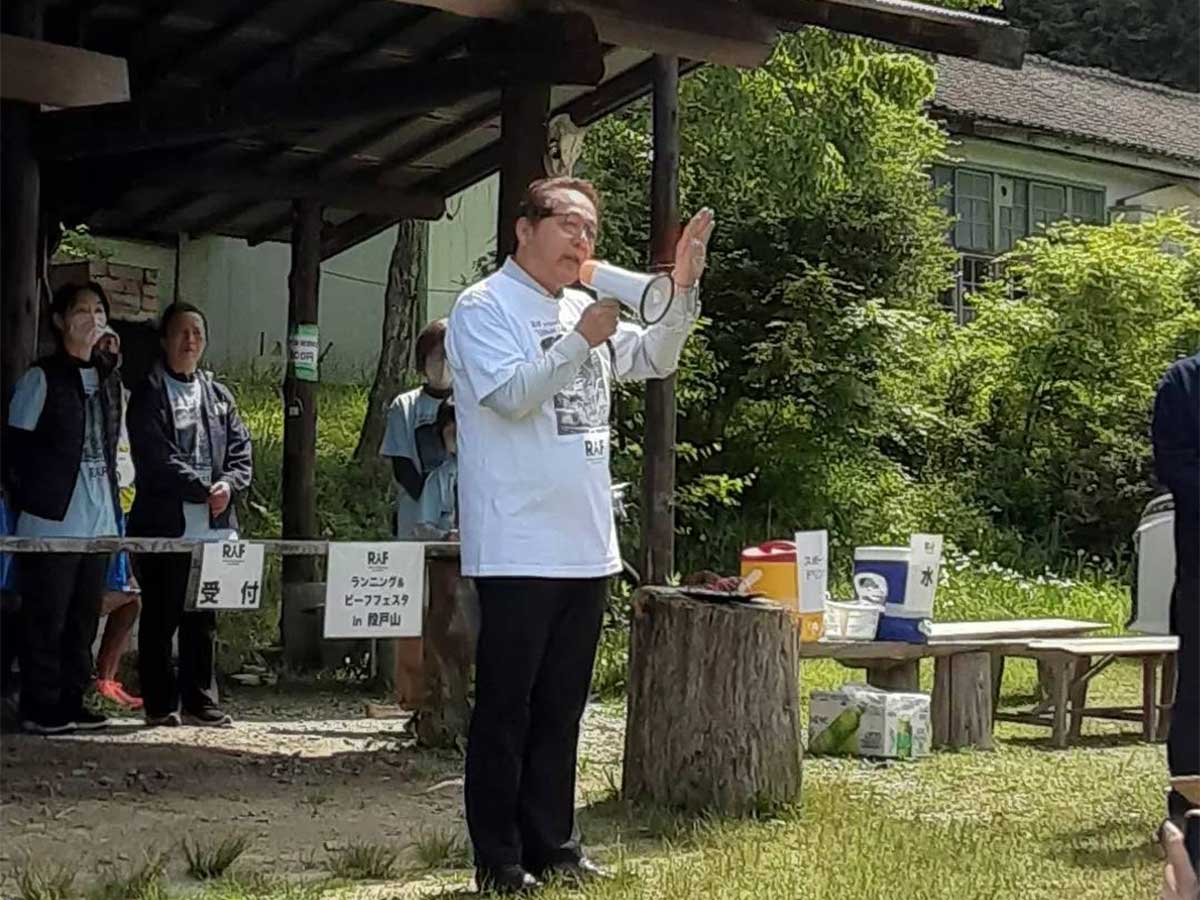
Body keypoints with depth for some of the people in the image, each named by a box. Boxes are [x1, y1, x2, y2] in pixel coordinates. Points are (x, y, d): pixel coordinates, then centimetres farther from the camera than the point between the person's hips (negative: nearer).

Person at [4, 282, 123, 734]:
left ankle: (72, 701, 16)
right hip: (53, 521, -6)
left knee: (84, 615, 9)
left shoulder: (109, 380, 13)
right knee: (46, 616, -4)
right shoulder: (41, 379, -4)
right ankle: (40, 708, 2)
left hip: (98, 522, 6)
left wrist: (113, 508, 13)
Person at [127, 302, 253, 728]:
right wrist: (204, 489, -14)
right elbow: (157, 459, -11)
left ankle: (200, 702, 14)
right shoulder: (148, 394, -2)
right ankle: (160, 705, 6)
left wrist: (228, 485, -7)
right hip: (164, 525, -5)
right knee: (160, 618, 1)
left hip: (213, 526, 5)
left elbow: (241, 452, 12)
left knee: (203, 620, 8)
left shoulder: (219, 396, 16)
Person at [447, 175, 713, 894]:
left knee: (562, 709, 13)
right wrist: (581, 340, -21)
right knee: (506, 708, 0)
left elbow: (654, 359, 17)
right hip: (519, 552, -7)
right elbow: (512, 394, -17)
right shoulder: (484, 308, -6)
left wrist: (684, 287, 3)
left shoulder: (584, 309, 15)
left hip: (588, 549, 7)